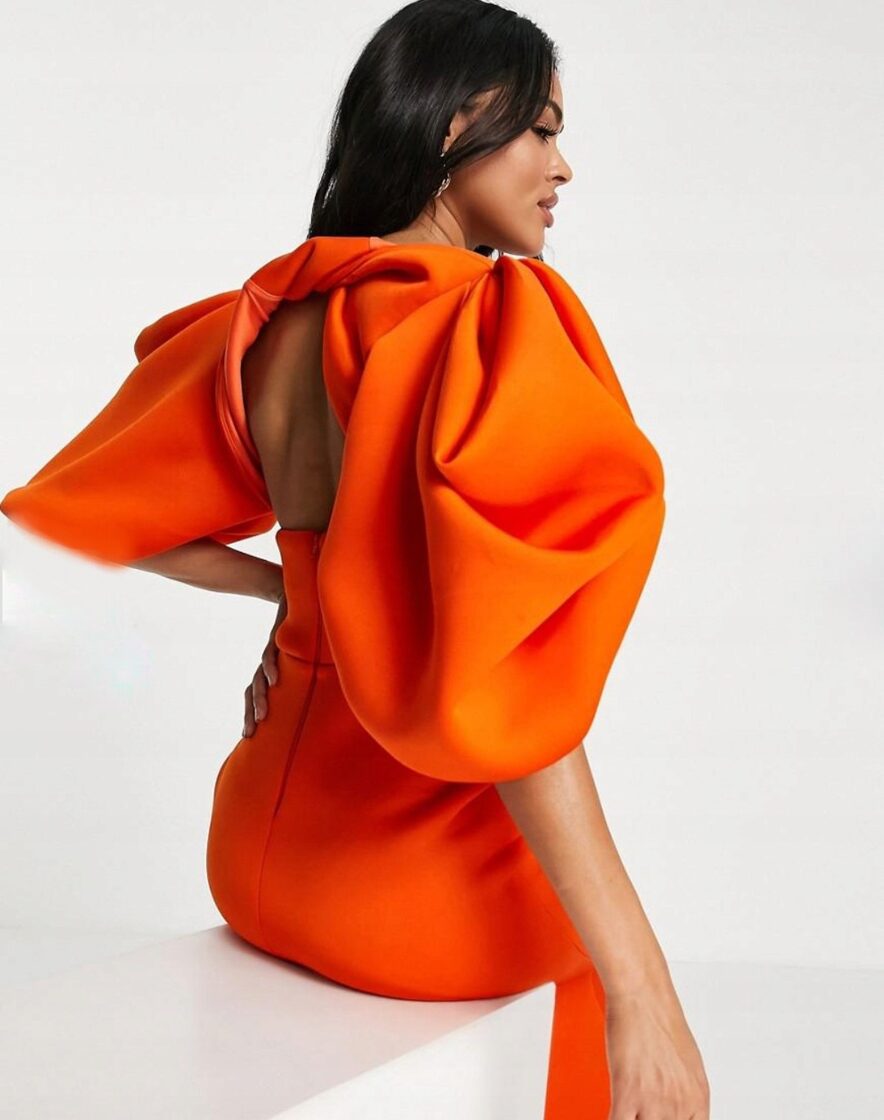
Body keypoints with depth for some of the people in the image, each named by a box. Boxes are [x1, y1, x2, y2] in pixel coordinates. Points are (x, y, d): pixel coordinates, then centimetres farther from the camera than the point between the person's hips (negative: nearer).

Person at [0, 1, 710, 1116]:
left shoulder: (274, 321, 1)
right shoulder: (496, 319, -20)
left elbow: (125, 517, 13)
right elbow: (503, 690, -27)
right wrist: (643, 991, -25)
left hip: (266, 842, 7)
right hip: (429, 870, -6)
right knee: (569, 915, 29)